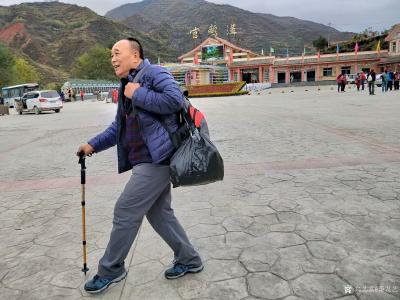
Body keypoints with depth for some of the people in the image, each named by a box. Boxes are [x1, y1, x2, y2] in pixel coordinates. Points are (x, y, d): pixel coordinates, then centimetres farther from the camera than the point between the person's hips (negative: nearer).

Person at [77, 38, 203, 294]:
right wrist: (93, 144, 17)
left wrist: (138, 94, -17)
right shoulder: (127, 86, 19)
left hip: (157, 160, -9)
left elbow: (175, 100, -25)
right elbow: (119, 127, 25)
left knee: (125, 212, -1)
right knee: (159, 213, 14)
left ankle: (111, 270, 20)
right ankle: (189, 260, 30)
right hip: (146, 161, 9)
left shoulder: (155, 73, -7)